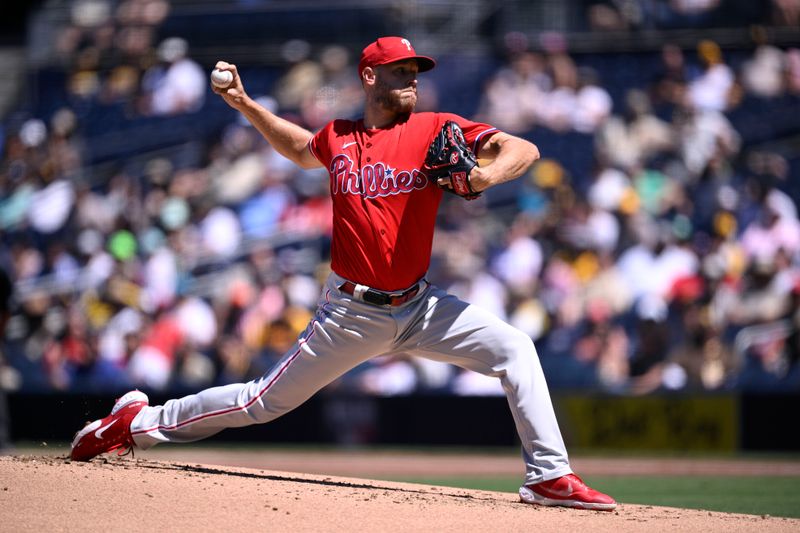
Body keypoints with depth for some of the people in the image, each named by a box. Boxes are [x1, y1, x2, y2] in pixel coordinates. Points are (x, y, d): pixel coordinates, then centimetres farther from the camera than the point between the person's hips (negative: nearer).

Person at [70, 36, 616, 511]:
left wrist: (487, 174, -32)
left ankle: (549, 476, -14)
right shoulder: (337, 138, 3)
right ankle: (139, 422, 20)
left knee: (514, 348, -18)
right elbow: (300, 148, 28)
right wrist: (244, 104, 19)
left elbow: (524, 149, -12)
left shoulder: (436, 131, -2)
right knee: (265, 402, 3)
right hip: (353, 313, -1)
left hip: (420, 307, 1)